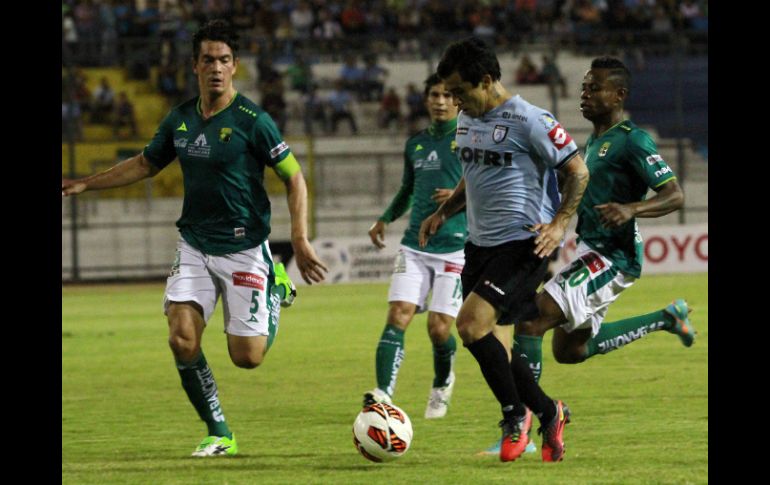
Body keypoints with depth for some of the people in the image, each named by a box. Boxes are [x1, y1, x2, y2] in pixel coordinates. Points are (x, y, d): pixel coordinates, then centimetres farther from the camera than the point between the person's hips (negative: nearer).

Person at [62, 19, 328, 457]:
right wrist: (86, 184, 18)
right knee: (182, 340, -12)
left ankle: (275, 291, 30)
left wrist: (301, 241, -18)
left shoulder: (252, 121, -13)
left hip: (244, 249, -4)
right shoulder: (180, 119, 3)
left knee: (247, 356, -4)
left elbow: (294, 177, -9)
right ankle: (220, 435, 3)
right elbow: (146, 164, 21)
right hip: (194, 246, 4)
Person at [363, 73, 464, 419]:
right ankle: (384, 394, -22)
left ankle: (442, 385, 25)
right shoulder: (416, 144, 15)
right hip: (415, 245, 4)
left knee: (439, 327, -5)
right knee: (398, 315, -13)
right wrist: (385, 219, 16)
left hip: (455, 247, -4)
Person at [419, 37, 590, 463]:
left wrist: (559, 224, -18)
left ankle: (515, 415, -5)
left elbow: (577, 171, -9)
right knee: (489, 344, 8)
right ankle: (548, 413, 24)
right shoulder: (467, 119, 12)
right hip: (480, 243, 9)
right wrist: (443, 213, 15)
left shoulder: (528, 121, -14)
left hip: (522, 243, -9)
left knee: (470, 324, -21)